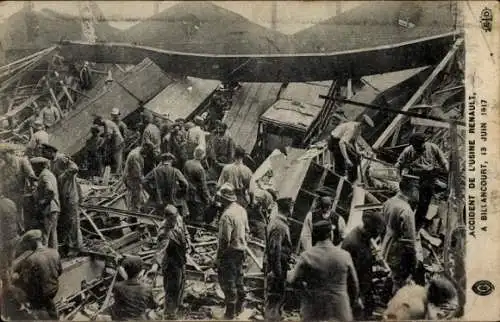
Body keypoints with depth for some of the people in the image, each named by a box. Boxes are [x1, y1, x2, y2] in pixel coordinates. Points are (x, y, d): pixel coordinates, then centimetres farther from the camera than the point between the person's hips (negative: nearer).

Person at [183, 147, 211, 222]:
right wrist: (207, 198, -7)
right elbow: (203, 186, -17)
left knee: (191, 217, 20)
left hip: (188, 196, 8)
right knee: (199, 219, 3)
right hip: (197, 197, -7)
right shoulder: (200, 169, -24)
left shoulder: (187, 164, -2)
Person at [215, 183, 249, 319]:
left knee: (228, 283, 3)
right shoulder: (241, 210, 1)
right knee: (238, 279, 21)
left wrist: (218, 257, -14)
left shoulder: (227, 215, -25)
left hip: (230, 252, -8)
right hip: (241, 250, 9)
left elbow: (224, 240, -23)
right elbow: (246, 231, 11)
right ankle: (239, 307, 35)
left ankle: (230, 312, 10)